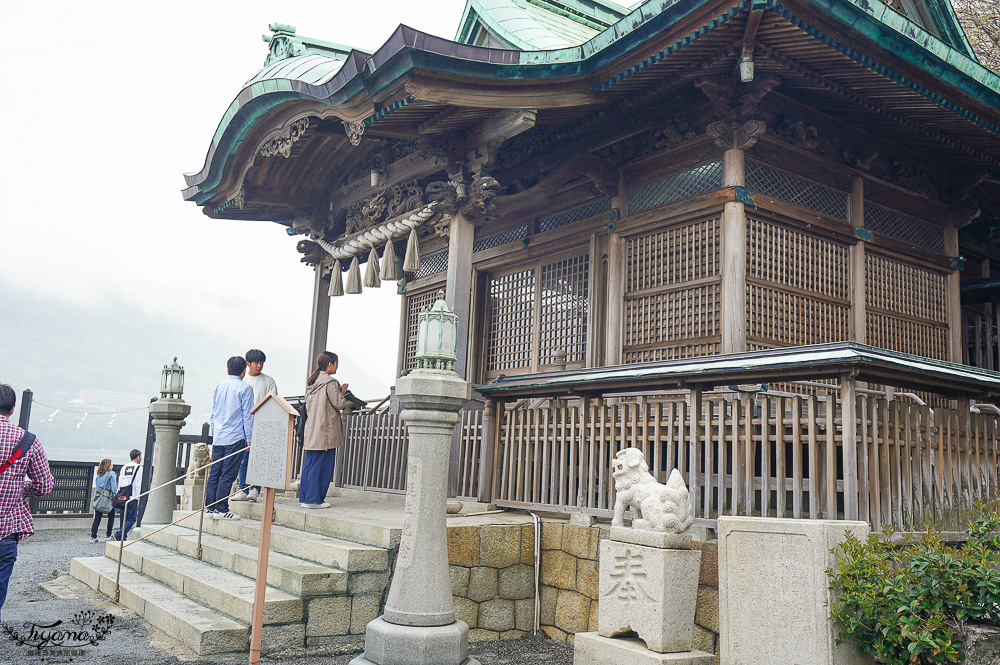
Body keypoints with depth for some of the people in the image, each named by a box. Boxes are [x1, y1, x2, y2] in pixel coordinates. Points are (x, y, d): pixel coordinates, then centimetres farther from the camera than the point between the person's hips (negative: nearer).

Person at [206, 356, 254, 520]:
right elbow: (247, 415, -6)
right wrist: (249, 438, -2)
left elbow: (213, 413, 16)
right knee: (227, 475, -4)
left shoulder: (219, 386, 10)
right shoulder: (245, 388, -6)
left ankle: (209, 506, 14)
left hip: (218, 437, 6)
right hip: (235, 437, -6)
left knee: (214, 473, 10)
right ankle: (221, 509, -3)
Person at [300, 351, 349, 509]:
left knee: (309, 465, 11)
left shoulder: (312, 382, 14)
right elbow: (339, 404, -13)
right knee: (324, 467, -2)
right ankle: (314, 499, -1)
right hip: (326, 432, -8)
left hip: (311, 430, 8)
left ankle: (304, 498, 15)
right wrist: (343, 394, 8)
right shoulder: (330, 382, -12)